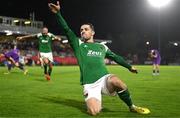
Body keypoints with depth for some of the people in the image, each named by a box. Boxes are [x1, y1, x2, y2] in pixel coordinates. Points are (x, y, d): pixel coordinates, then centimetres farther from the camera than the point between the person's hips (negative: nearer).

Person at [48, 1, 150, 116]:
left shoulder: (102, 46, 18)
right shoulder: (78, 44, 9)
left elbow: (116, 57, 29)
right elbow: (66, 30, -3)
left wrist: (129, 67, 31)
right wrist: (58, 13, -14)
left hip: (104, 79, 1)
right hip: (90, 85, -1)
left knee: (116, 81, -36)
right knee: (94, 112, -25)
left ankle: (132, 107, -11)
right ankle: (97, 102, 15)